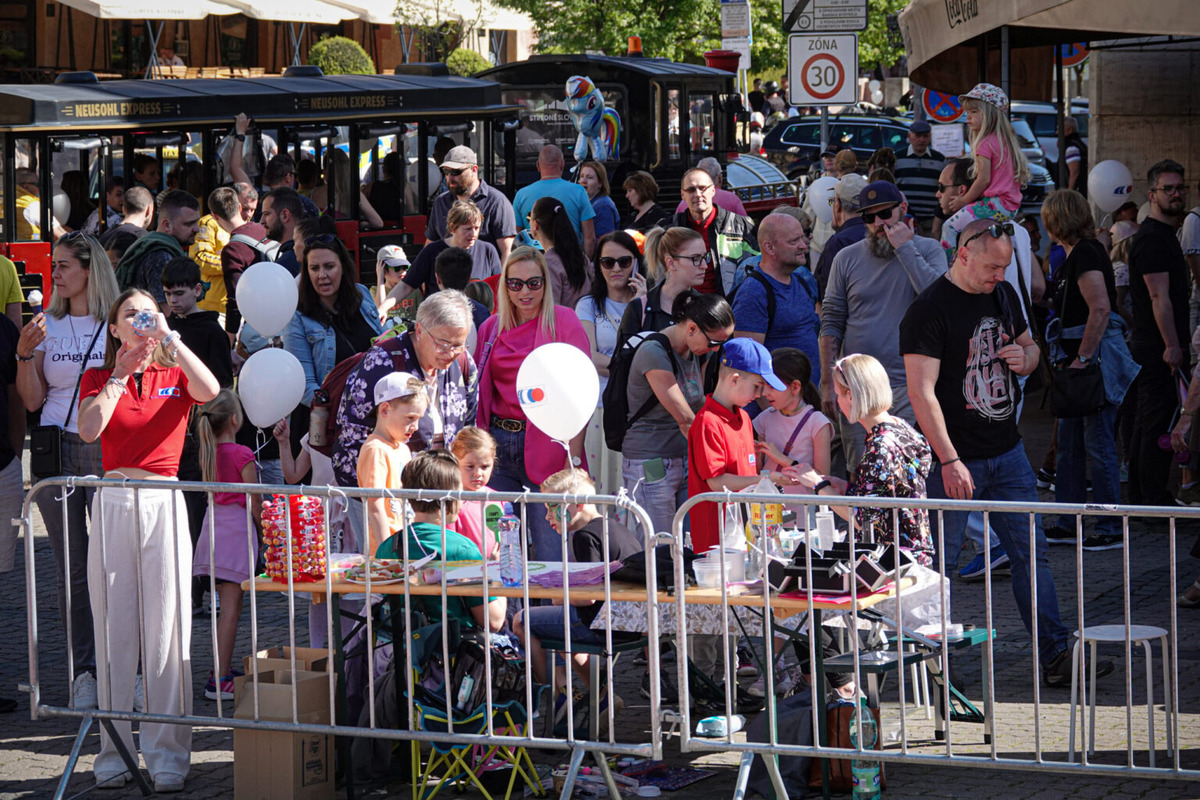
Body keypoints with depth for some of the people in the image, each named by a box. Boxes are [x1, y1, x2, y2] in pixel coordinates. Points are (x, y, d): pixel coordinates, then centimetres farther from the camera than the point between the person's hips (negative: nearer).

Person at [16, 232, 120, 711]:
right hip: (56, 451, 3)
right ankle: (84, 670, 8)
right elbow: (32, 401, 8)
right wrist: (24, 354, -5)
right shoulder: (48, 326, 12)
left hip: (106, 450, -3)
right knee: (71, 569, 3)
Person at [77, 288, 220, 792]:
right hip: (113, 502, 1)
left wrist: (168, 337, -15)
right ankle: (114, 751, 8)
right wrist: (121, 374, -8)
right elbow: (89, 430, -8)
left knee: (166, 629, -3)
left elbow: (210, 391, -15)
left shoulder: (175, 377, 8)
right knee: (114, 630, 2)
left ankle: (167, 753, 1)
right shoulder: (98, 379, 10)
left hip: (164, 504, -1)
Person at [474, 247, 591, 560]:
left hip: (545, 447, -4)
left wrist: (574, 455, -14)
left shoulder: (563, 321, -2)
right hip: (498, 444, 4)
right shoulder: (491, 328, 12)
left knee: (550, 555, -5)